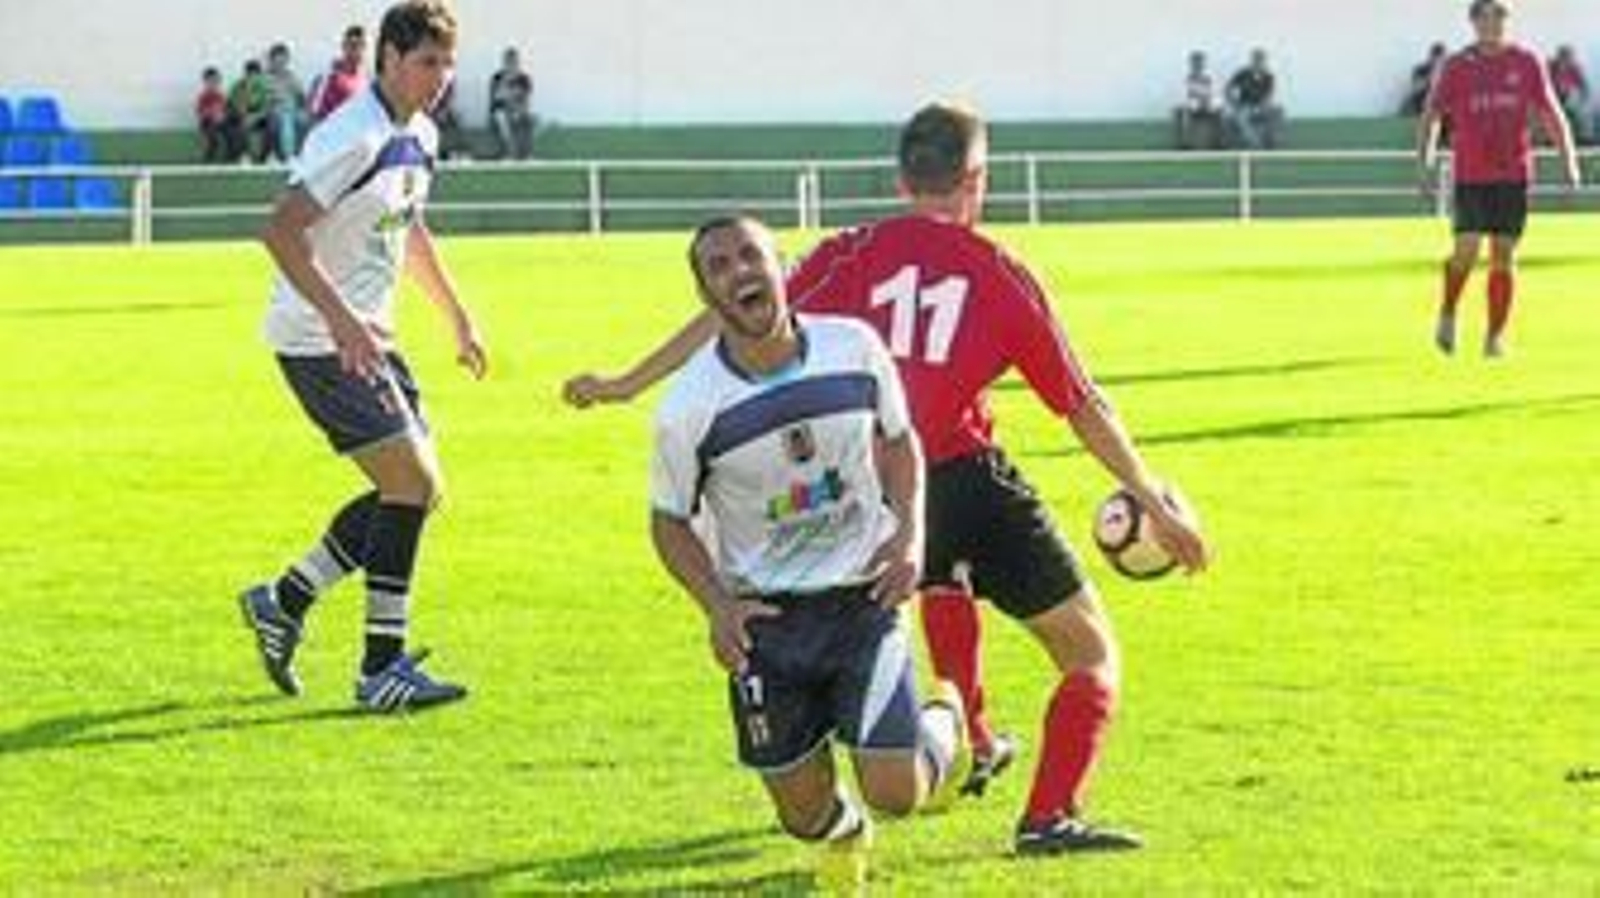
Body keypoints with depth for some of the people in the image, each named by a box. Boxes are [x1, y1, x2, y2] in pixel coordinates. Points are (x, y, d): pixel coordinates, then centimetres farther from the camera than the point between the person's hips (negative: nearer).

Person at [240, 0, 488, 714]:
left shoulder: (418, 137, 10)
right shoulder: (354, 139, -20)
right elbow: (280, 231, -26)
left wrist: (459, 319, 26)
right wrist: (342, 321, -32)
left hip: (365, 336, 10)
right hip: (319, 341, -10)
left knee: (415, 489, 7)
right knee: (412, 483, -14)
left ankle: (285, 601, 20)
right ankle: (382, 671, -7)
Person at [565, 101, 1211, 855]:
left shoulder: (856, 254, 8)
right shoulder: (1002, 274, 5)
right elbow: (1083, 408, 9)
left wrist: (627, 384, 6)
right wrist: (1155, 505, 17)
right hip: (968, 478, -3)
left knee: (942, 577, 39)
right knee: (1091, 652, 8)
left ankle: (971, 745, 41)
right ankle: (1050, 816, -8)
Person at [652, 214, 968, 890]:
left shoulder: (855, 348, -9)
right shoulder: (689, 407, -15)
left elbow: (898, 441, 9)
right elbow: (670, 521, 0)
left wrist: (909, 533, -6)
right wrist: (716, 606, -15)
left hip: (863, 599, 0)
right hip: (765, 617, 0)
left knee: (895, 794, -10)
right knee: (806, 819, 6)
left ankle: (943, 724, 28)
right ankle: (845, 836, 47)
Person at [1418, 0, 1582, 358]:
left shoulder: (1527, 63, 4)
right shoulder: (1456, 68, 2)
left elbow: (1550, 114, 8)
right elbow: (1431, 117, 6)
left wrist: (1569, 158, -1)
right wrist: (1424, 163, -4)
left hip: (1513, 175, 1)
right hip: (1470, 176, -1)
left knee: (1503, 256, 0)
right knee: (1467, 251, -9)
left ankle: (1496, 336, 8)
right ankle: (1447, 316, 16)